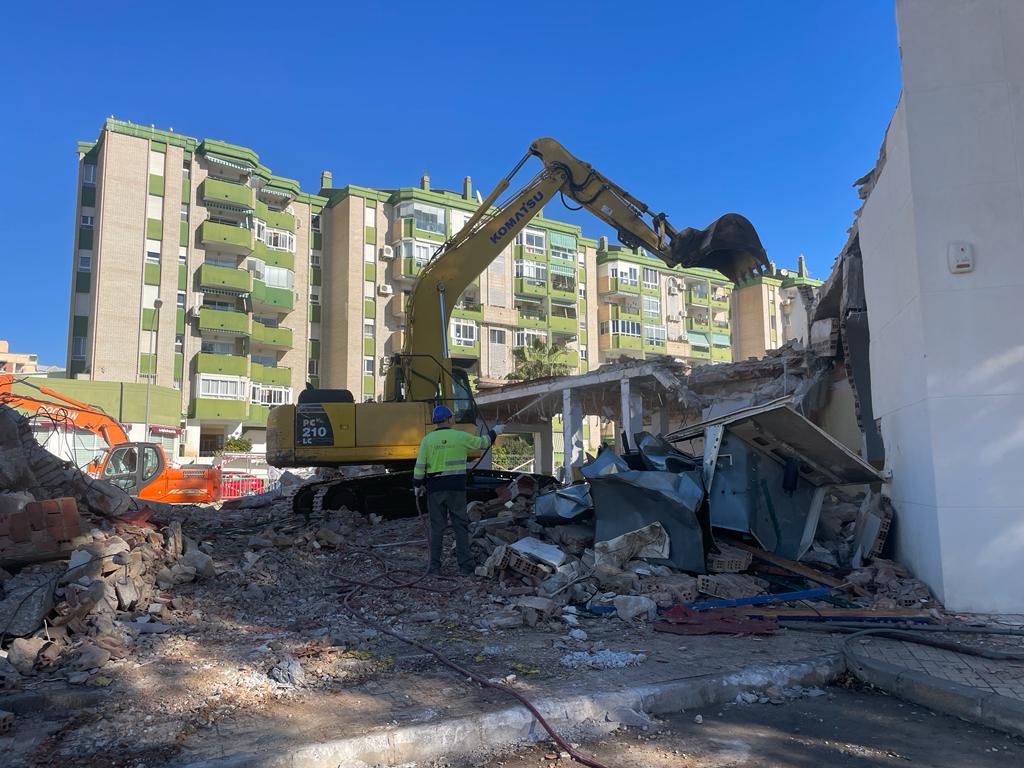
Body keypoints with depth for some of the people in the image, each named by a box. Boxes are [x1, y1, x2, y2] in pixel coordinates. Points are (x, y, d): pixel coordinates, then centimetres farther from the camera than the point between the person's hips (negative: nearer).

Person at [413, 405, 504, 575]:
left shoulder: (427, 439, -1)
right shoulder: (460, 436, -3)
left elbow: (420, 465, 0)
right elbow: (482, 443, 11)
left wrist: (417, 485, 14)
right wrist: (494, 432, 28)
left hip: (435, 489, 1)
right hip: (456, 488, -1)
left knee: (437, 527, 8)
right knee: (461, 527, 6)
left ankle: (434, 566, 10)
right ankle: (466, 565, 7)